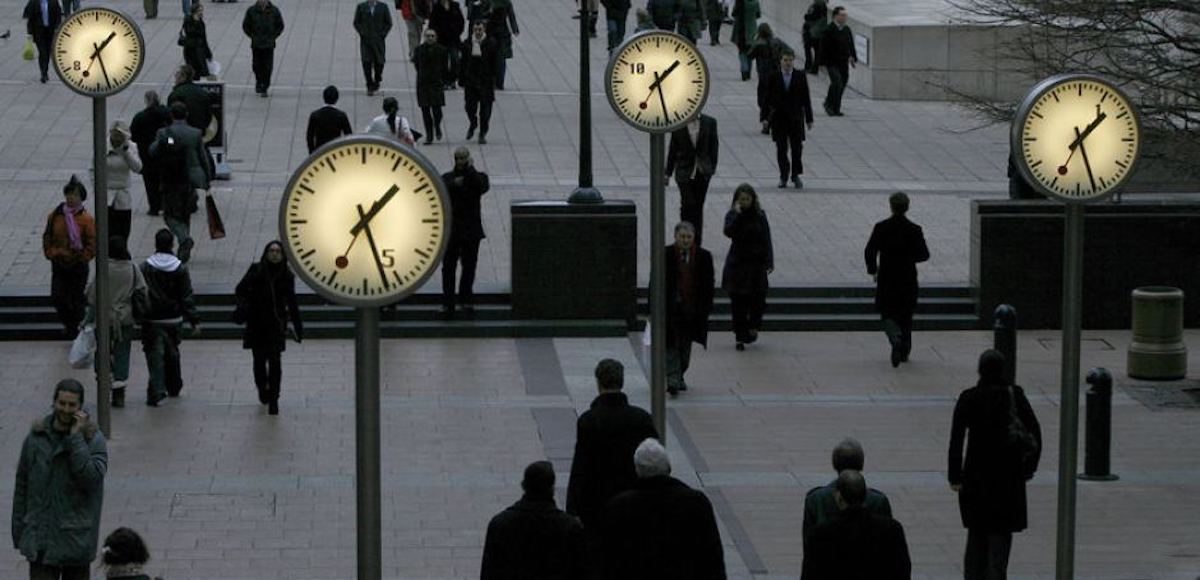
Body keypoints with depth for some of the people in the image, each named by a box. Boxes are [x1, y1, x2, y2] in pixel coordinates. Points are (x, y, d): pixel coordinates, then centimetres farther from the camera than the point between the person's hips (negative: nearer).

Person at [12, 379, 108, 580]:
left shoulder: (93, 439, -6)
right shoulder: (36, 437, 3)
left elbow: (92, 478, -22)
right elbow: (22, 485, 9)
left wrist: (76, 438, -21)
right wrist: (18, 531, 8)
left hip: (75, 538, -1)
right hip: (40, 537, 1)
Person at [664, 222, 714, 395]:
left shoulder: (703, 257, 1)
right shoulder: (664, 255, -4)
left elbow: (708, 284, 5)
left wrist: (706, 308, 0)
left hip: (693, 308, 3)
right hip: (670, 308, -2)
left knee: (686, 346, 13)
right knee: (671, 345, -8)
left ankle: (679, 376, 28)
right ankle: (673, 380, -12)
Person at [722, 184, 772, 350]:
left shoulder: (759, 215, 2)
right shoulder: (732, 215, -3)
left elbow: (767, 239, 2)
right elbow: (729, 232, -22)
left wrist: (769, 261, -5)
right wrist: (737, 214, -24)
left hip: (756, 263, 1)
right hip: (737, 264, -1)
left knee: (758, 299, -4)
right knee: (738, 302, -1)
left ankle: (753, 326, 22)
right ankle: (740, 337, 6)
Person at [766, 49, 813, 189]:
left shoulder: (800, 76, 0)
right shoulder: (773, 77, 0)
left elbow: (806, 98, 3)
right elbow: (768, 98, 3)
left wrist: (809, 119, 2)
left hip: (796, 118, 0)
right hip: (779, 118, 0)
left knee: (797, 148, 1)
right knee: (781, 149, 3)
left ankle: (796, 176, 13)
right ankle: (783, 176, 12)